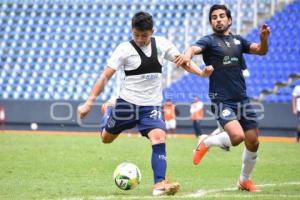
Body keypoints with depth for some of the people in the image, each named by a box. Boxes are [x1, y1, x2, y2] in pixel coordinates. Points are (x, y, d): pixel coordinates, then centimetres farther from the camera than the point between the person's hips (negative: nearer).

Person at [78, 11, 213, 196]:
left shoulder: (161, 44, -2)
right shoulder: (125, 49, -11)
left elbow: (182, 61, 8)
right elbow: (105, 76, -12)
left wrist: (202, 72, -11)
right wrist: (89, 102, -17)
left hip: (152, 105, 1)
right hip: (127, 102, -1)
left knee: (159, 137, -23)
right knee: (106, 139, 15)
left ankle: (159, 184, -26)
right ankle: (108, 115, 51)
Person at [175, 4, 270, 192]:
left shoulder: (238, 40, 12)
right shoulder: (209, 40, -3)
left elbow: (261, 50, 7)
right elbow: (194, 48, -24)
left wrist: (264, 38, -16)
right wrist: (188, 55, -48)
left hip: (242, 99, 5)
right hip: (222, 100, -5)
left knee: (253, 142, 5)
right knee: (237, 136, -25)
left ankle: (245, 180, 28)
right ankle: (206, 143, 5)